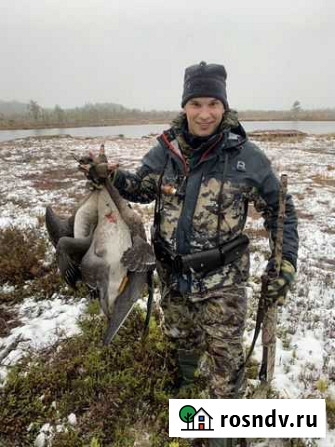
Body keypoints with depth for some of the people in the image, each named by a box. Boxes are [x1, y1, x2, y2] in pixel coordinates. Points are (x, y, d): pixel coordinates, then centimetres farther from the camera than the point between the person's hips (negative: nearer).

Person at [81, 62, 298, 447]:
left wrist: (285, 261, -11)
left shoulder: (246, 155, -13)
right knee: (179, 333, 28)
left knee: (224, 356, 12)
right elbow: (142, 188, 10)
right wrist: (111, 176, -9)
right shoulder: (166, 150, -6)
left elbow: (279, 209, -3)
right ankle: (187, 373, 63)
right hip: (173, 272, 3)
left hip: (222, 277, -3)